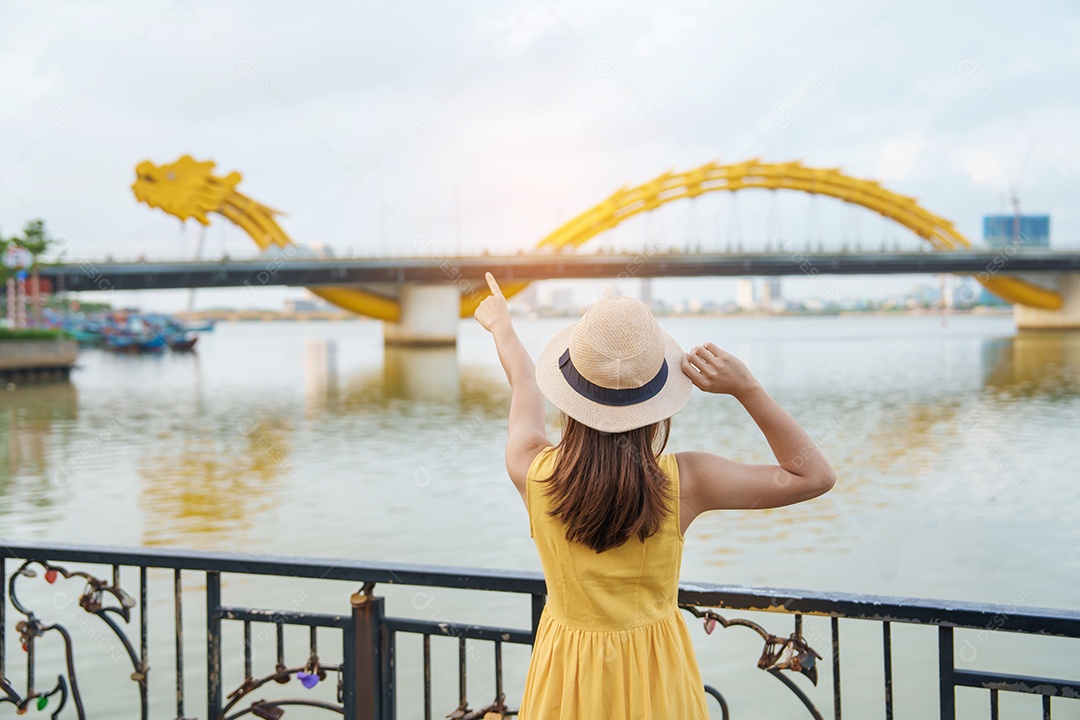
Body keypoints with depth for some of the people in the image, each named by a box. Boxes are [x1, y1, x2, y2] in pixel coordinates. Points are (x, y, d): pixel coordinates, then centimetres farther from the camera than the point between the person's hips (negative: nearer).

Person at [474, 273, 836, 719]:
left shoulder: (531, 471, -21)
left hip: (567, 675, 1)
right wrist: (746, 389, -18)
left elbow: (524, 382, 3)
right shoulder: (682, 483, -24)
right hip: (656, 672, -1)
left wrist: (501, 324, 23)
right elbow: (814, 475, -12)